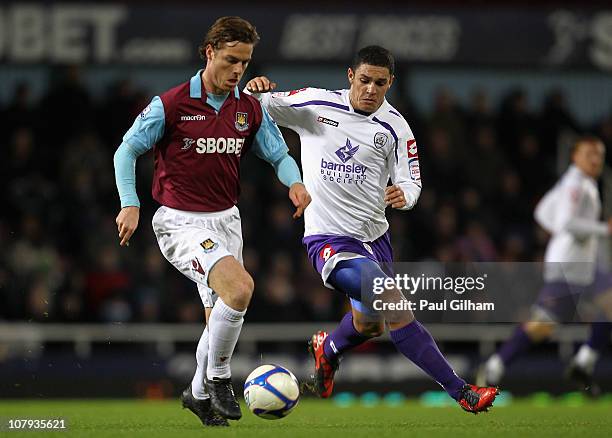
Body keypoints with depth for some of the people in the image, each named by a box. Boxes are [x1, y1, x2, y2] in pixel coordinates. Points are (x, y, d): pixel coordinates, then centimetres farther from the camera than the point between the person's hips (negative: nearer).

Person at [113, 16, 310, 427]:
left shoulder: (251, 109, 2)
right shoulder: (171, 104, -11)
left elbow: (279, 155, 9)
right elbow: (127, 150, -3)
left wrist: (295, 182, -12)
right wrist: (130, 205, -12)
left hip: (226, 220, 6)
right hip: (180, 221, -6)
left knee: (221, 317, 11)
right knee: (240, 286, -27)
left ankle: (199, 393, 36)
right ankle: (218, 377, -8)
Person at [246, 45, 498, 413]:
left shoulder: (395, 127, -1)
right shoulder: (315, 104, -6)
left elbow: (411, 180, 1)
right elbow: (256, 107, 4)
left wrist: (404, 194, -23)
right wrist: (255, 90, -20)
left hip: (374, 234, 5)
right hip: (329, 240, -5)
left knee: (369, 325, 21)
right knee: (397, 309, -23)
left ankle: (327, 349, 56)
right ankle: (460, 391, -21)